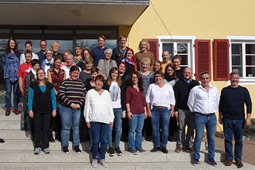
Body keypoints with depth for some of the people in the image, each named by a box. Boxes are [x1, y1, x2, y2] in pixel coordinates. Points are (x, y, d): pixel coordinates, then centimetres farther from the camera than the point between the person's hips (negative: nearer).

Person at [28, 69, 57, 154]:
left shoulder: (50, 85, 9)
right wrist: (30, 109, -4)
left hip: (47, 111, 1)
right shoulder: (33, 85, 4)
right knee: (37, 129, 1)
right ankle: (37, 147, 9)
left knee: (46, 129, 3)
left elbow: (53, 98, 10)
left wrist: (54, 109, 3)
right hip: (37, 111, -1)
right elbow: (30, 98, 3)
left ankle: (45, 147, 10)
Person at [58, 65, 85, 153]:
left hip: (78, 109, 3)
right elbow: (61, 95, -9)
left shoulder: (80, 83, 11)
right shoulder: (64, 82, 0)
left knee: (76, 127, 5)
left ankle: (76, 145, 16)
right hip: (65, 108, -3)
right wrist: (70, 103, -14)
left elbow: (84, 95, 9)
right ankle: (65, 145, 12)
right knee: (66, 127, 1)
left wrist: (79, 104, -7)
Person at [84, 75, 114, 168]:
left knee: (104, 140, 4)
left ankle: (102, 159, 16)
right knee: (95, 140, 0)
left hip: (105, 120, 2)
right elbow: (87, 107, 5)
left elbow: (110, 107, 14)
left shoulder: (106, 93, 12)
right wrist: (87, 120, 0)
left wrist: (111, 119, 10)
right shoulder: (90, 93, 4)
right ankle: (94, 159, 14)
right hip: (94, 120, -2)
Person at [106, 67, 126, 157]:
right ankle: (110, 147, 9)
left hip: (119, 109, 2)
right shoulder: (106, 84, 3)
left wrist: (124, 110, 4)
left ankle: (117, 147, 14)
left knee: (118, 128, 3)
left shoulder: (121, 84, 10)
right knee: (109, 128, -1)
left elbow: (123, 98, 10)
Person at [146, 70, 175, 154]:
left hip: (165, 110, -1)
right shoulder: (151, 86, 9)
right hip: (154, 110, 1)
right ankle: (157, 146, 14)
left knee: (165, 129, -2)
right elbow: (148, 99, 8)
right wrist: (148, 110, 0)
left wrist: (172, 110, 1)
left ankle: (164, 146, 8)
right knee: (155, 129, 2)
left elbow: (172, 100, 9)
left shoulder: (168, 87, 8)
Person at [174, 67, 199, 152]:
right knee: (181, 128, 3)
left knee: (191, 128, 5)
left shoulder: (196, 84, 8)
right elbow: (175, 97, 4)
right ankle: (180, 145, 11)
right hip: (181, 110, -1)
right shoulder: (178, 84, 6)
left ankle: (189, 145, 16)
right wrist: (175, 110, -2)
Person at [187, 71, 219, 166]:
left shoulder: (215, 90, 11)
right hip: (200, 116, -3)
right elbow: (190, 103, 8)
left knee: (211, 138, 6)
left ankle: (211, 158, 16)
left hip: (212, 117, 3)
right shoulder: (195, 89, 0)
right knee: (198, 138, -3)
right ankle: (196, 158, 8)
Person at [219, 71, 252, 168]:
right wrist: (220, 117, 9)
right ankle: (229, 158, 15)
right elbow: (221, 104, 12)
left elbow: (249, 104, 5)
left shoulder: (244, 90, 5)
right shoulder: (225, 90, 7)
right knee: (228, 139, 4)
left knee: (239, 140, 4)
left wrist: (248, 117, -2)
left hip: (239, 120, 0)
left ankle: (238, 159, 14)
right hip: (227, 119, 1)